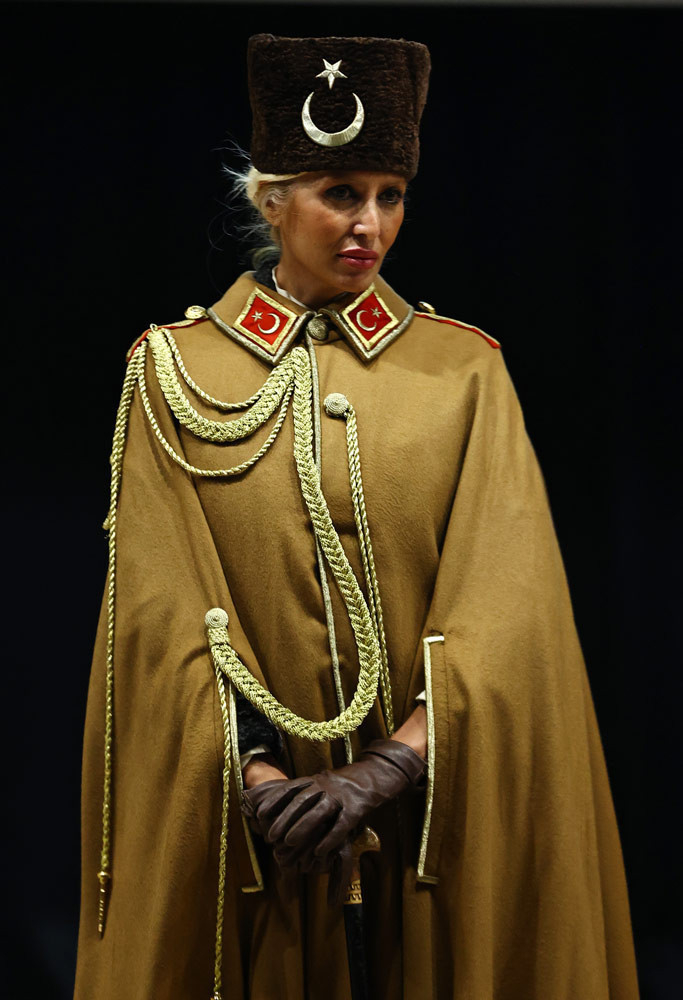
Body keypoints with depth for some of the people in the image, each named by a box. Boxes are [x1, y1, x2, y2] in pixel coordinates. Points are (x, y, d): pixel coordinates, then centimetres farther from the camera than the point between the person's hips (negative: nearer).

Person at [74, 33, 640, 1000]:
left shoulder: (464, 368, 1)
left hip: (436, 825, 1)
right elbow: (166, 615, -6)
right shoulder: (174, 371, 1)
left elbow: (506, 606, -8)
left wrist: (391, 770, -20)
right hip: (243, 837, 0)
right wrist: (255, 780, -17)